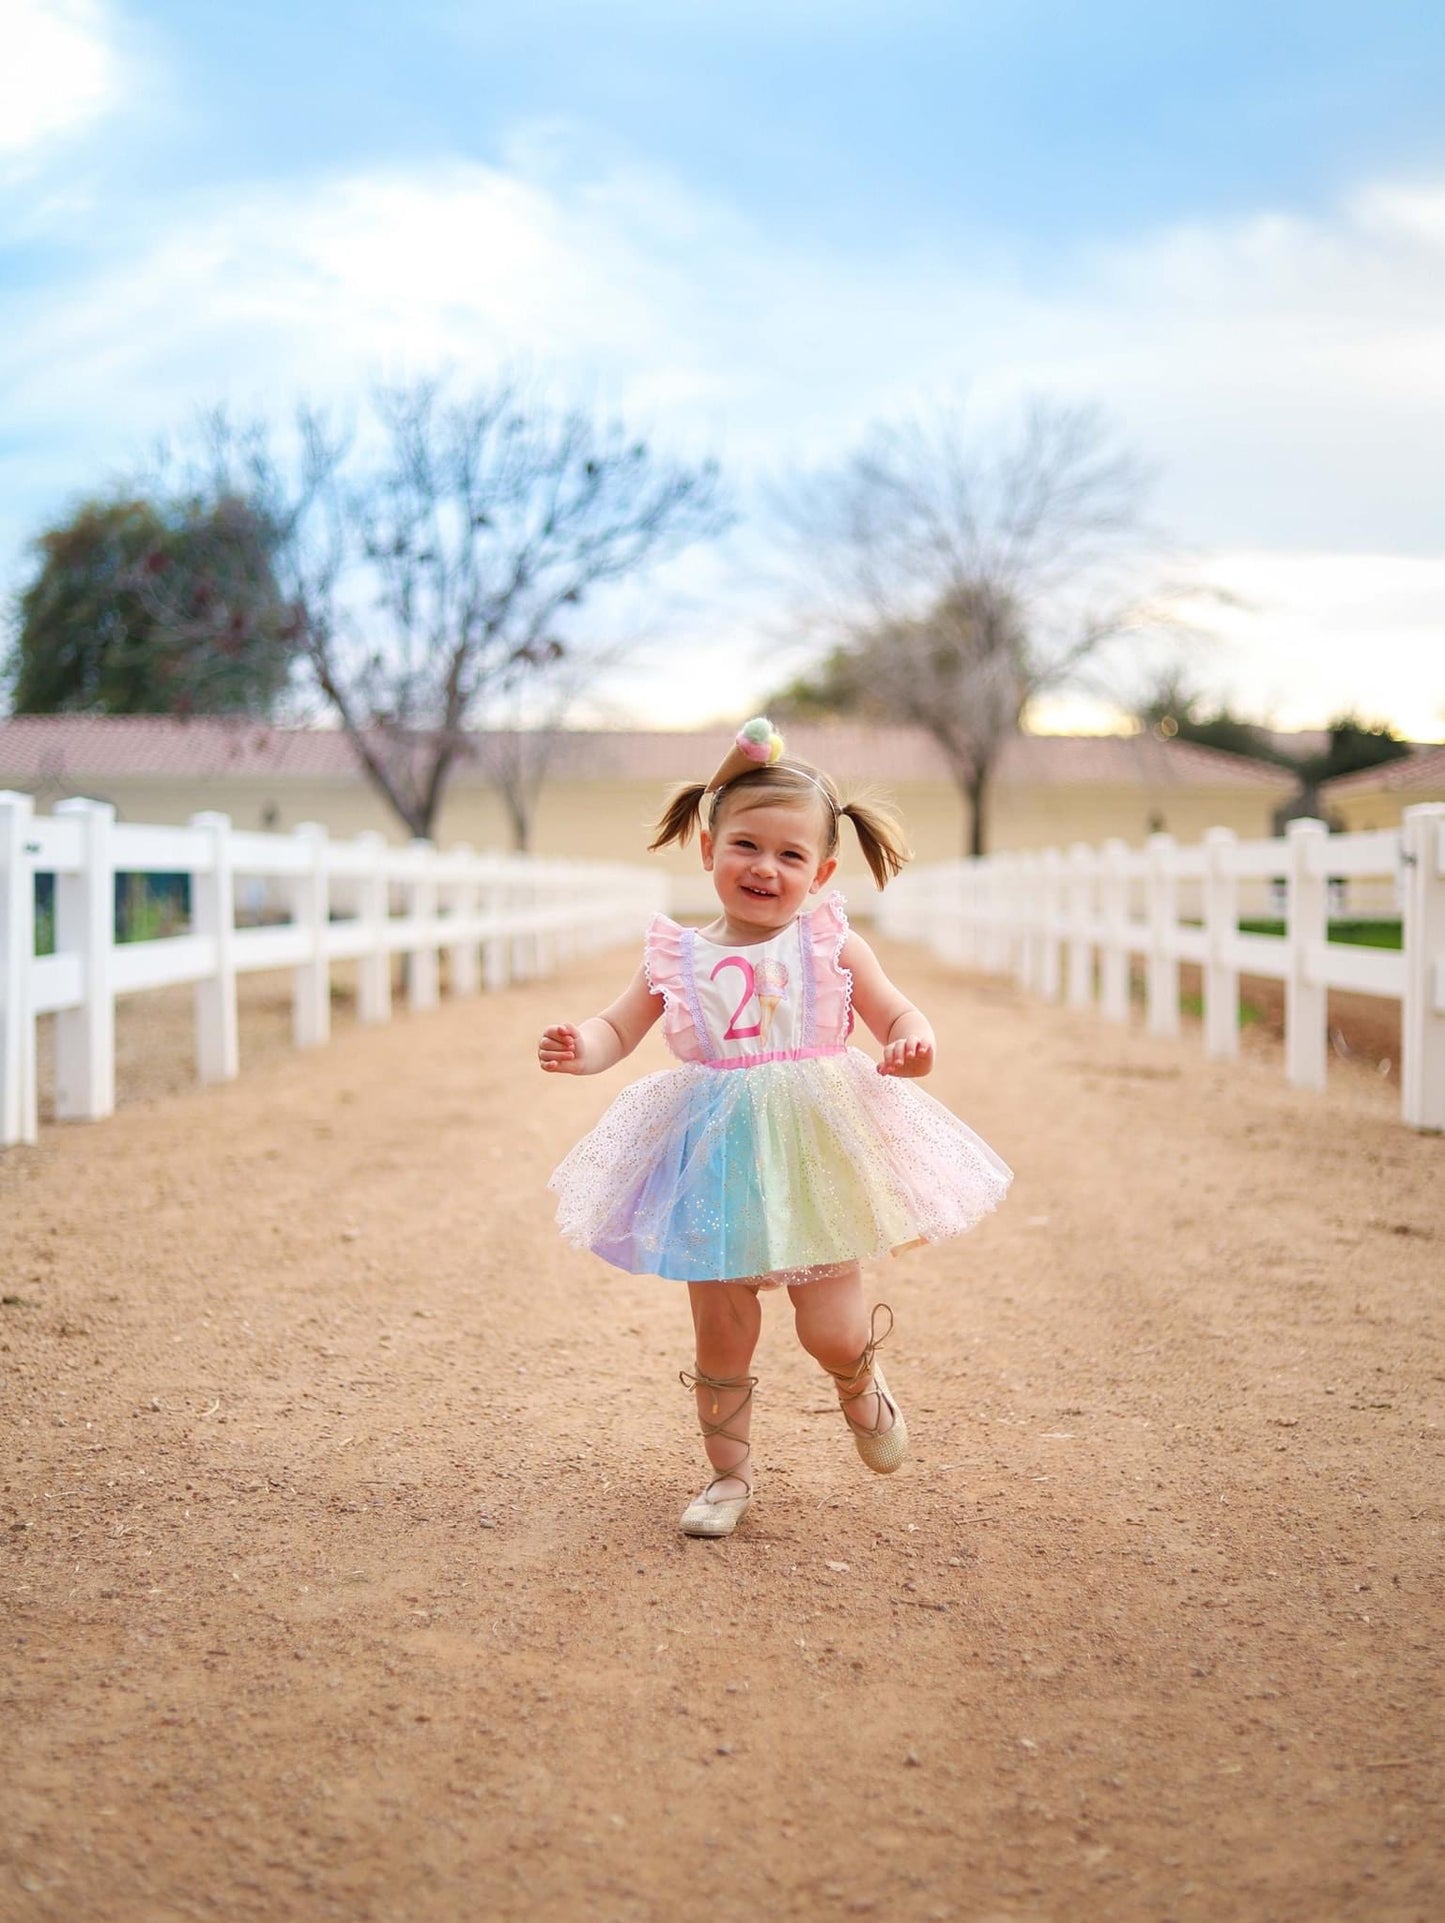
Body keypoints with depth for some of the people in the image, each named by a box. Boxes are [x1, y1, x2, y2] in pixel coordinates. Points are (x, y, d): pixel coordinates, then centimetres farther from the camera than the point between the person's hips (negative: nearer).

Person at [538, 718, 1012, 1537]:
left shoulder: (831, 943, -2)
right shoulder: (678, 956, 1)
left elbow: (901, 1015, 0)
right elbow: (619, 1029, 4)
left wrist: (912, 1047, -23)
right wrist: (578, 1048, -19)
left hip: (815, 1157, -1)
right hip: (716, 1164, 2)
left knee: (831, 1332, 1)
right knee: (721, 1339, 9)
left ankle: (862, 1386, 37)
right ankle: (731, 1474, 28)